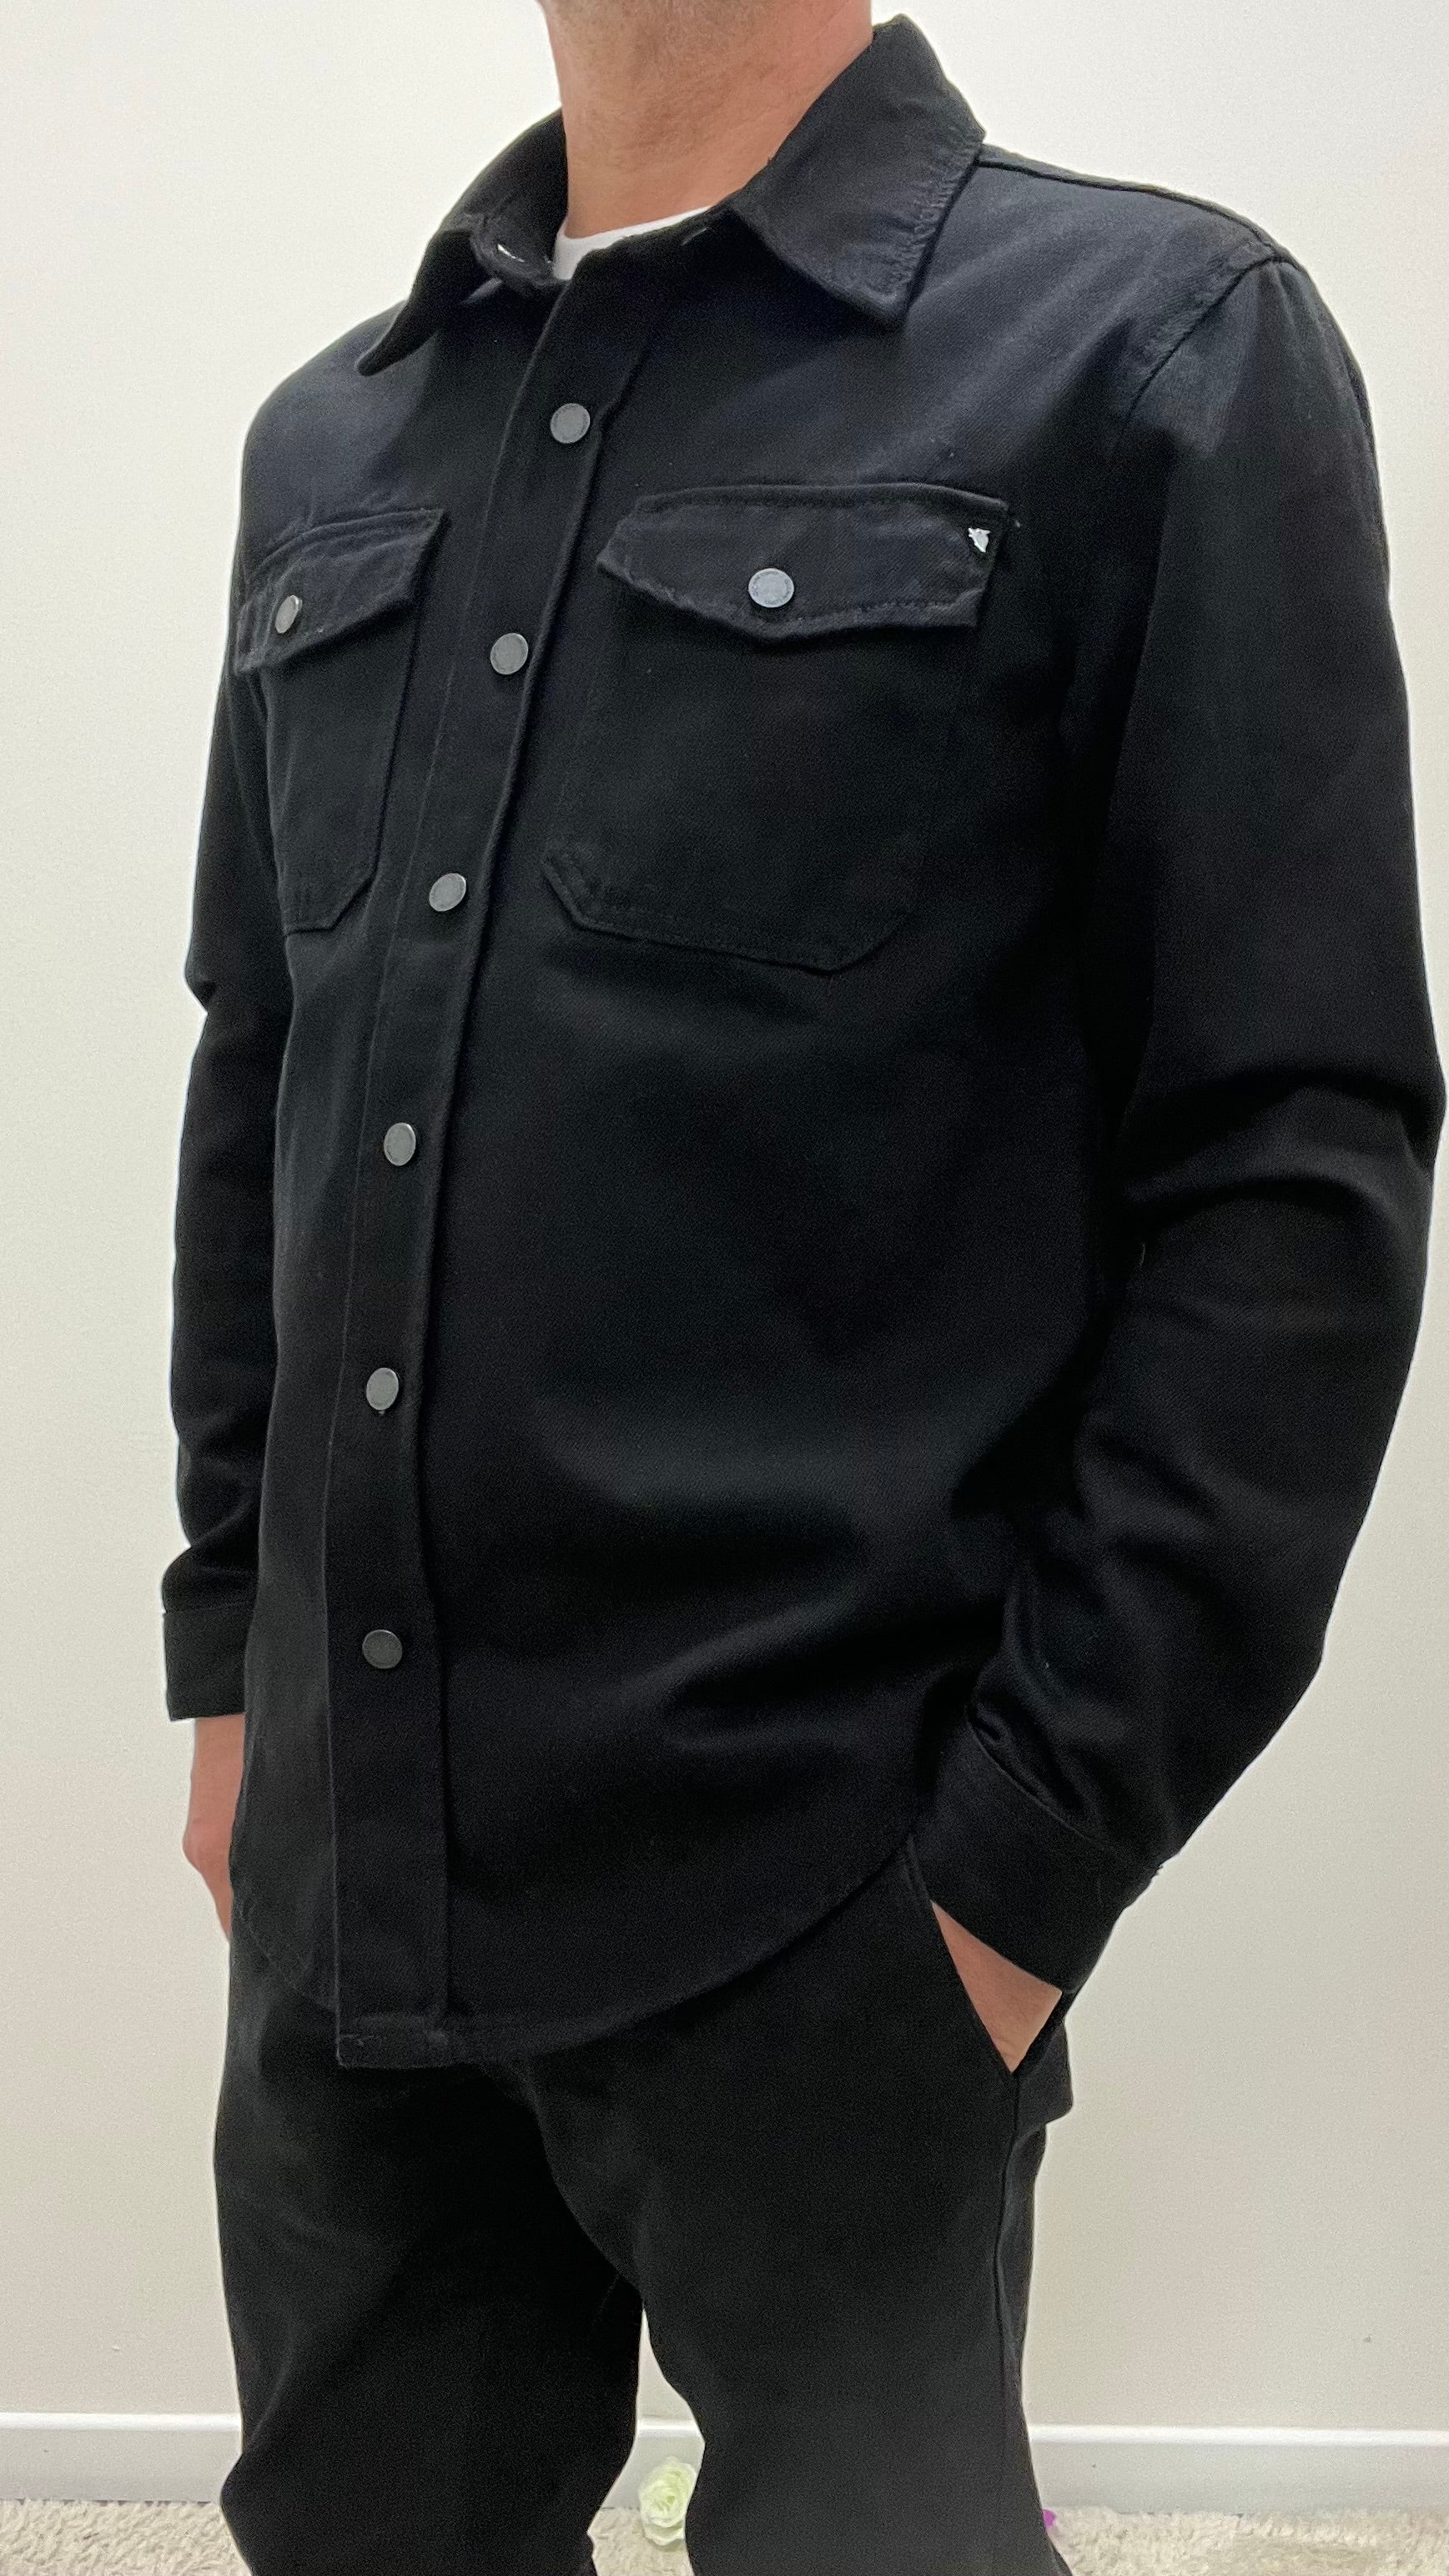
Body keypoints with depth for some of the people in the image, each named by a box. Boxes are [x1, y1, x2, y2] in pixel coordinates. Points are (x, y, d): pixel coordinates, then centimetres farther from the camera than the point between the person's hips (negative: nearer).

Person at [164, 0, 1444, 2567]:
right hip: (337, 1867, 6)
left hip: (809, 1895, -5)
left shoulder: (1158, 347, -5)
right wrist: (233, 1658, 13)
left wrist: (1040, 1843, -13)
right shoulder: (329, 442, 12)